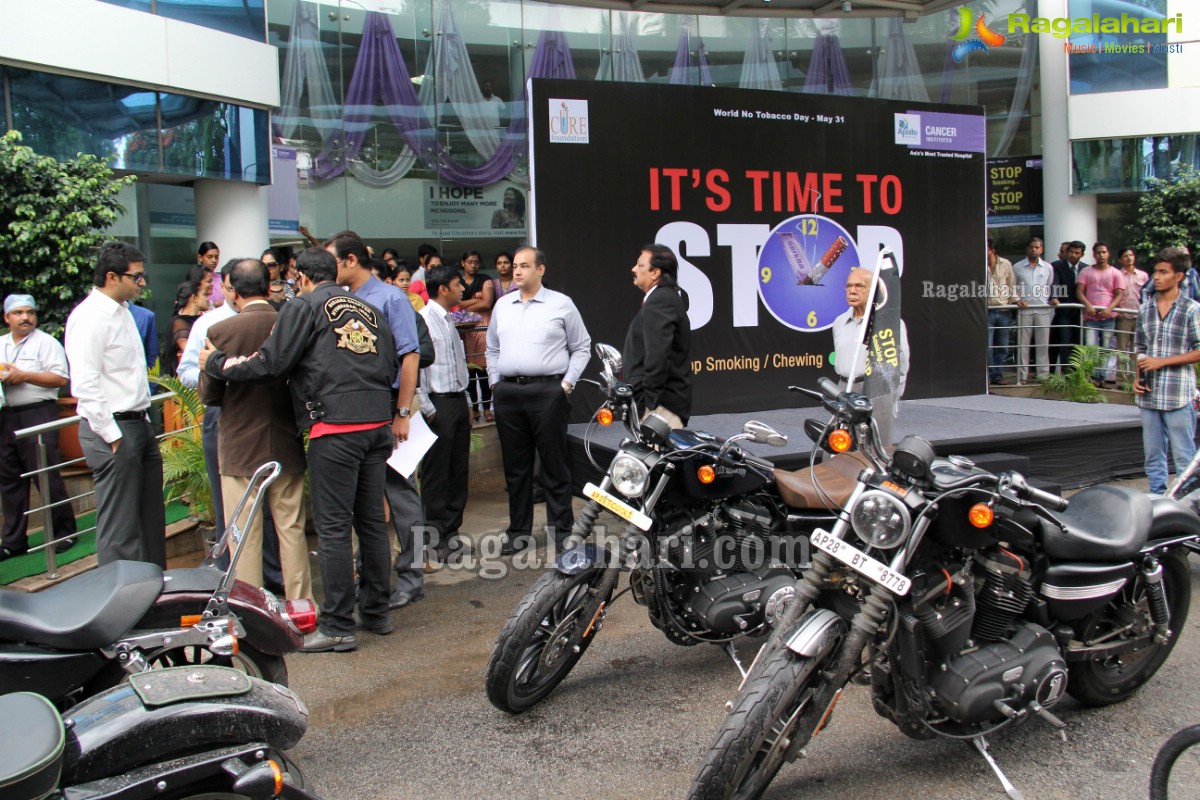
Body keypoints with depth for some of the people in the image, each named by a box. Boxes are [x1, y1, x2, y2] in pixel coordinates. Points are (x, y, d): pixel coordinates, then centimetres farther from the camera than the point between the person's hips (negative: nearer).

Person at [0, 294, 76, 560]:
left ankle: (63, 532, 6)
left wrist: (23, 375, -13)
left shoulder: (46, 342, -1)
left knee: (47, 476, -5)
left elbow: (60, 378, -10)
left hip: (38, 414, -6)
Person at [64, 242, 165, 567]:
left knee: (151, 520, 16)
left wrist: (143, 422, 16)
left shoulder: (122, 311, 15)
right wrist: (113, 437, -19)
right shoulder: (89, 317, -15)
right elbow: (85, 385, -20)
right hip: (113, 432, -9)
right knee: (119, 528, -2)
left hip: (138, 425, 10)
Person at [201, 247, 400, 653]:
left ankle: (338, 627, 2)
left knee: (333, 527, -2)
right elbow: (390, 367, 17)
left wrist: (215, 362, 9)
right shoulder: (370, 310, 19)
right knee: (371, 520, 14)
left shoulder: (305, 307, 0)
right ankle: (376, 612, 23)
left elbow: (269, 364, -5)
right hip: (377, 424, 7)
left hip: (335, 426, -7)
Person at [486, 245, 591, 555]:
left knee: (555, 465, 0)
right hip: (508, 394, 5)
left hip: (548, 391, -4)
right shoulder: (502, 305, 14)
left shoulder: (561, 304, 2)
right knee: (515, 467, 10)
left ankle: (562, 529, 8)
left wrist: (567, 383, -4)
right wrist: (495, 382, 10)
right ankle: (519, 532, 19)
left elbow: (581, 347, 5)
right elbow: (492, 349, 21)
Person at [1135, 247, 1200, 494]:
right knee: (1153, 455, 12)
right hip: (1149, 394, 5)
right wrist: (1138, 378, 2)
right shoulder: (1145, 309, 11)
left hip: (1178, 396, -5)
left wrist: (1161, 361, -13)